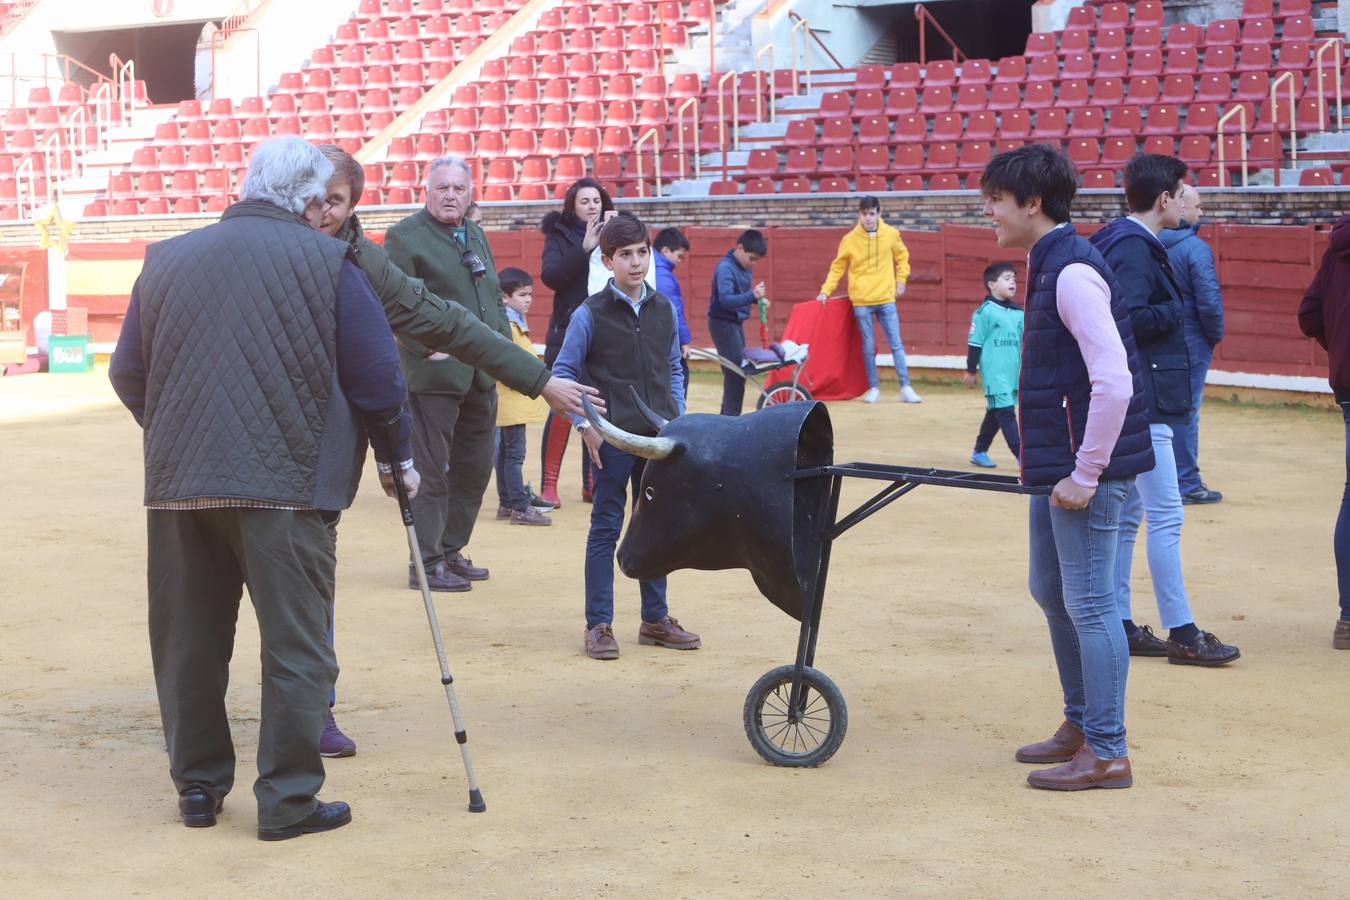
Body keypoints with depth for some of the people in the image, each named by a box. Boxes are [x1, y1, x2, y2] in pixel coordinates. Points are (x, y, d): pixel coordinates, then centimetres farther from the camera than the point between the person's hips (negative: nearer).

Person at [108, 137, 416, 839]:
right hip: (288, 480, -4)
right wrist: (396, 456, 13)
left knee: (188, 641, 13)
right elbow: (376, 377, -1)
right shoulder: (326, 261, 0)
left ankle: (198, 783, 22)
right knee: (295, 643, 2)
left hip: (176, 482, 5)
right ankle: (288, 799, 3)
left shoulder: (164, 260, 11)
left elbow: (126, 375, 14)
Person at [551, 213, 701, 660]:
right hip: (612, 438, -4)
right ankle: (598, 625, 6)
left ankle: (655, 619, 21)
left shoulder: (664, 310, 8)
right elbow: (563, 372, -2)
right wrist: (585, 425, -9)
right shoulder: (590, 314, -5)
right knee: (606, 529, 1)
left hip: (660, 437, 5)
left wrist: (678, 419, 9)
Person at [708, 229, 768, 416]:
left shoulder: (744, 266, 7)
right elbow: (726, 300, -29)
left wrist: (758, 298, -1)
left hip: (736, 323, 9)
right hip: (723, 324, -9)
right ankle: (731, 417, -8)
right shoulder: (725, 268, -20)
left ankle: (727, 417, 25)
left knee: (736, 371, 14)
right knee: (736, 371, -12)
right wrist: (752, 296, -41)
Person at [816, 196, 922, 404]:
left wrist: (900, 280, 9)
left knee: (896, 344, 0)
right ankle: (873, 389, 13)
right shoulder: (850, 239, -3)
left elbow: (902, 256, 16)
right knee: (868, 346, 4)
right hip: (861, 301, -1)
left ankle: (906, 388, 2)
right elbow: (838, 267, 3)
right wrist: (826, 291, -3)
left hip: (886, 299, 1)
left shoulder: (891, 234, 0)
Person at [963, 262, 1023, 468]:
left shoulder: (1019, 313, 10)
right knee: (1006, 413, -9)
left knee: (995, 414, 13)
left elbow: (1025, 343, 18)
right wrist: (970, 371, -4)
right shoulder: (984, 312, -8)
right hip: (994, 374, -7)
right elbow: (975, 343, -5)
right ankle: (1021, 455, -11)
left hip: (1014, 373, 7)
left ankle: (980, 452, 26)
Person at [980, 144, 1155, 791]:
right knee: (1051, 593, 18)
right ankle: (1081, 724, 32)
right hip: (1056, 467, 10)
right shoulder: (1049, 265, 13)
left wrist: (1084, 475, -21)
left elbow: (1114, 382, -25)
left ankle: (1107, 754, 4)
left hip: (1087, 470, -10)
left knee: (1088, 602, -4)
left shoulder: (1072, 272, -18)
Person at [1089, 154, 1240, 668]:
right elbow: (1128, 321, -25)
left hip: (1138, 405, 11)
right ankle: (1181, 634, -6)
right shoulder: (1134, 249, -15)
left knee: (1127, 514, 12)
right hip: (1143, 403, -11)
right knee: (1165, 515, -8)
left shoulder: (1130, 244, 16)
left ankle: (1120, 625, 18)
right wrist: (1174, 310, -11)